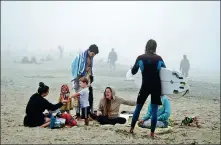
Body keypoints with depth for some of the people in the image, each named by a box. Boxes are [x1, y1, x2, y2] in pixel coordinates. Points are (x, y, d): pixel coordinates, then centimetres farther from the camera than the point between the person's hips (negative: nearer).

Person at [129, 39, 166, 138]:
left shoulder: (140, 58, -4)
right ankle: (152, 132, 2)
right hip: (156, 86, 0)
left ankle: (132, 128, 20)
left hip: (145, 86, 0)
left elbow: (133, 72, 5)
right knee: (154, 109, 3)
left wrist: (136, 66, 23)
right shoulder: (159, 58, -1)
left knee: (138, 107, 14)